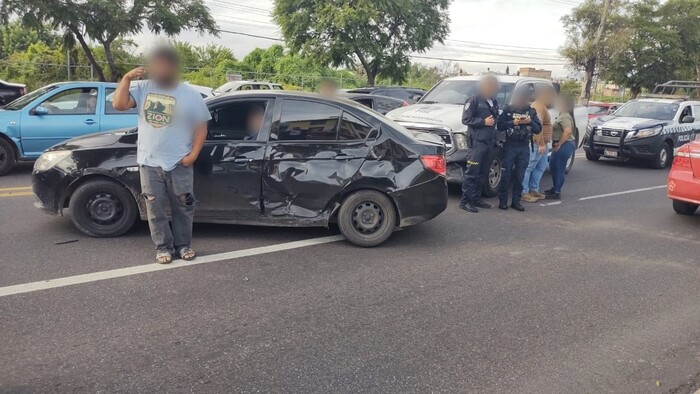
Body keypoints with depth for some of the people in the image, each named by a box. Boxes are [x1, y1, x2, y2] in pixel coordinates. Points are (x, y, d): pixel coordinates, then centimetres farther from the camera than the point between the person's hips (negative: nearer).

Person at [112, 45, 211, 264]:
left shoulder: (189, 95, -1)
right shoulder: (142, 89, 3)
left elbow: (201, 127, -1)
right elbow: (119, 105, -9)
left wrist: (193, 155, -9)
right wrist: (127, 78, -14)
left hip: (179, 163, -1)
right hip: (149, 162, 1)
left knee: (182, 207, 7)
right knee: (155, 209, 7)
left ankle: (183, 245, 22)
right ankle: (163, 247, 19)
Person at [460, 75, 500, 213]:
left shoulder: (494, 102, 17)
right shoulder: (474, 100, -5)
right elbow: (465, 119, -9)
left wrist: (494, 140, 15)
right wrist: (484, 121, -14)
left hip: (489, 143, 7)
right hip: (477, 142, -7)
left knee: (482, 173, 10)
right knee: (472, 173, -8)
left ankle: (476, 198, 18)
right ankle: (465, 201, -5)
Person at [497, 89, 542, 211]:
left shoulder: (531, 111, 8)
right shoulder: (508, 110, 0)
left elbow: (538, 129, 5)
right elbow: (500, 126, -6)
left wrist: (530, 122, -13)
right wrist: (513, 122, -20)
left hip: (524, 147, 3)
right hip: (510, 146, -2)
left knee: (520, 175, 4)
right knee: (507, 174, -3)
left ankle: (516, 201, 10)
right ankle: (503, 200, 4)